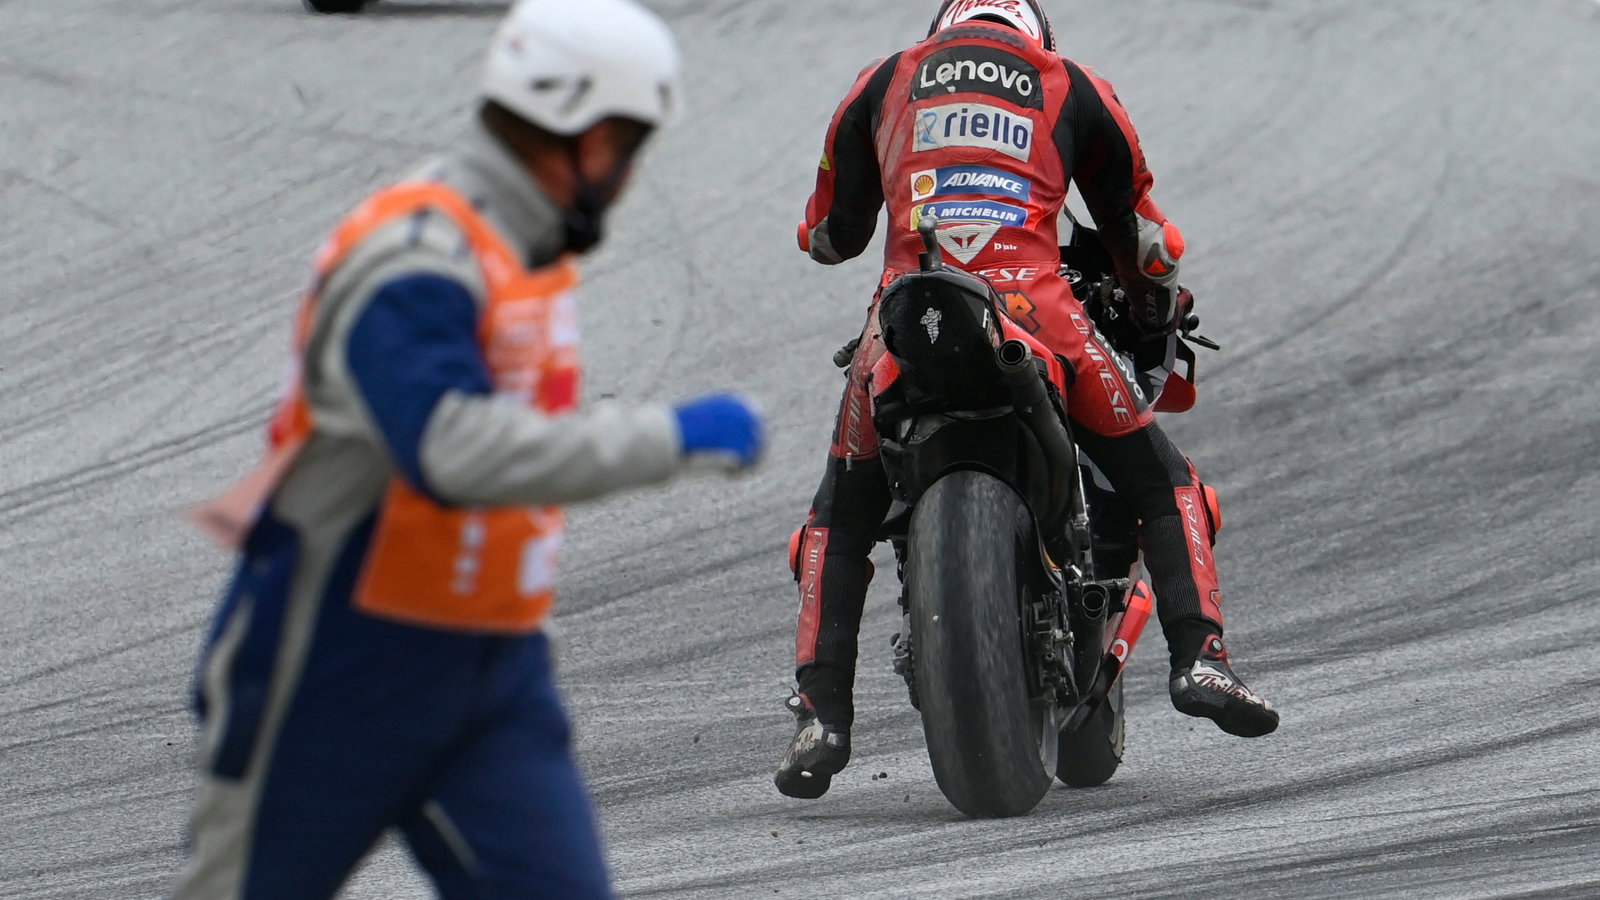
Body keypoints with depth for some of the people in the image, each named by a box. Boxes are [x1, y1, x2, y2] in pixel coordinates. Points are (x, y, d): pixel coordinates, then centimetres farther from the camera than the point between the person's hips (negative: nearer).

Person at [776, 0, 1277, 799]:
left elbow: (829, 234, 29)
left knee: (841, 516, 18)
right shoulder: (1073, 86, 24)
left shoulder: (884, 81, 26)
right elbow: (1142, 239, 29)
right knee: (1161, 484, 16)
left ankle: (820, 709, 4)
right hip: (1035, 307, -1)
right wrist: (1158, 322, 49)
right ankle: (1199, 656, -3)